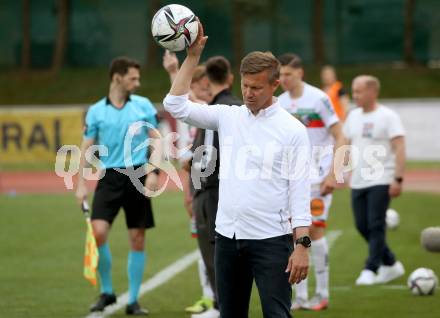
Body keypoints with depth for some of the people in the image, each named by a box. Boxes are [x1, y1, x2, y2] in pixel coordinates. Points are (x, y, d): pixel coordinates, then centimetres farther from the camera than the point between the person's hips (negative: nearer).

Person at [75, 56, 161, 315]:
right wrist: (81, 184, 2)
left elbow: (156, 140, 7)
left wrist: (153, 171, -7)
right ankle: (107, 292, 4)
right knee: (99, 231, -16)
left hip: (137, 176, 1)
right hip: (109, 178, -1)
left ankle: (133, 300, 13)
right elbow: (86, 148, 8)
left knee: (138, 240, 2)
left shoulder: (144, 106, 4)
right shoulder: (96, 111, 3)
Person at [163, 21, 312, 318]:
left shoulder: (292, 129, -6)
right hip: (227, 236, 5)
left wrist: (302, 245, -15)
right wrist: (193, 55, -2)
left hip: (271, 239, -5)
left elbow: (300, 192, -8)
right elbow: (176, 105, 3)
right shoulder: (227, 117, 7)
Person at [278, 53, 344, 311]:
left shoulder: (318, 99, -10)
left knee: (314, 229, -8)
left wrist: (332, 175, -16)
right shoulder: (280, 102, 8)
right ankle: (300, 296, 8)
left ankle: (322, 294, 4)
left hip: (317, 176, -6)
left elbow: (339, 138, -9)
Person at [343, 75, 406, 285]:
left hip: (381, 181, -7)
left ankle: (370, 270, -5)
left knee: (376, 226, -10)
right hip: (358, 181, 7)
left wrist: (398, 179, -18)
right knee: (362, 226, 7)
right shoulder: (354, 116, 12)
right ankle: (391, 264, 21)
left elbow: (399, 148, -11)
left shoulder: (388, 116, -7)